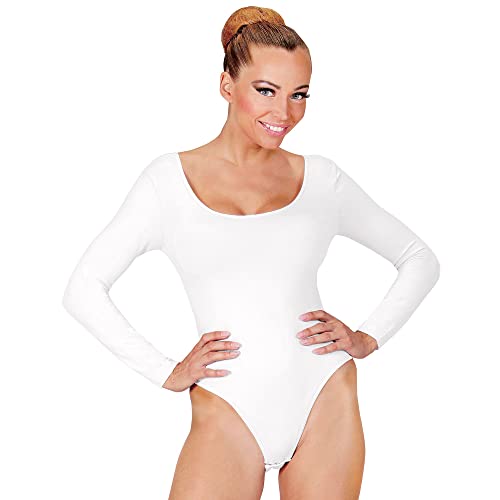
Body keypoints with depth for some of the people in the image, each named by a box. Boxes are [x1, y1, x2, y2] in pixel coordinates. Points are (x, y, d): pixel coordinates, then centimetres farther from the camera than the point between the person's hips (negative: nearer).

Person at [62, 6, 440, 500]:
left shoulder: (320, 178, 6)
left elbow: (421, 260, 16)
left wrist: (368, 338, 3)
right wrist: (166, 372, -5)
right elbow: (83, 288, -1)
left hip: (325, 400, 2)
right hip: (228, 413, -1)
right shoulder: (171, 178, 1)